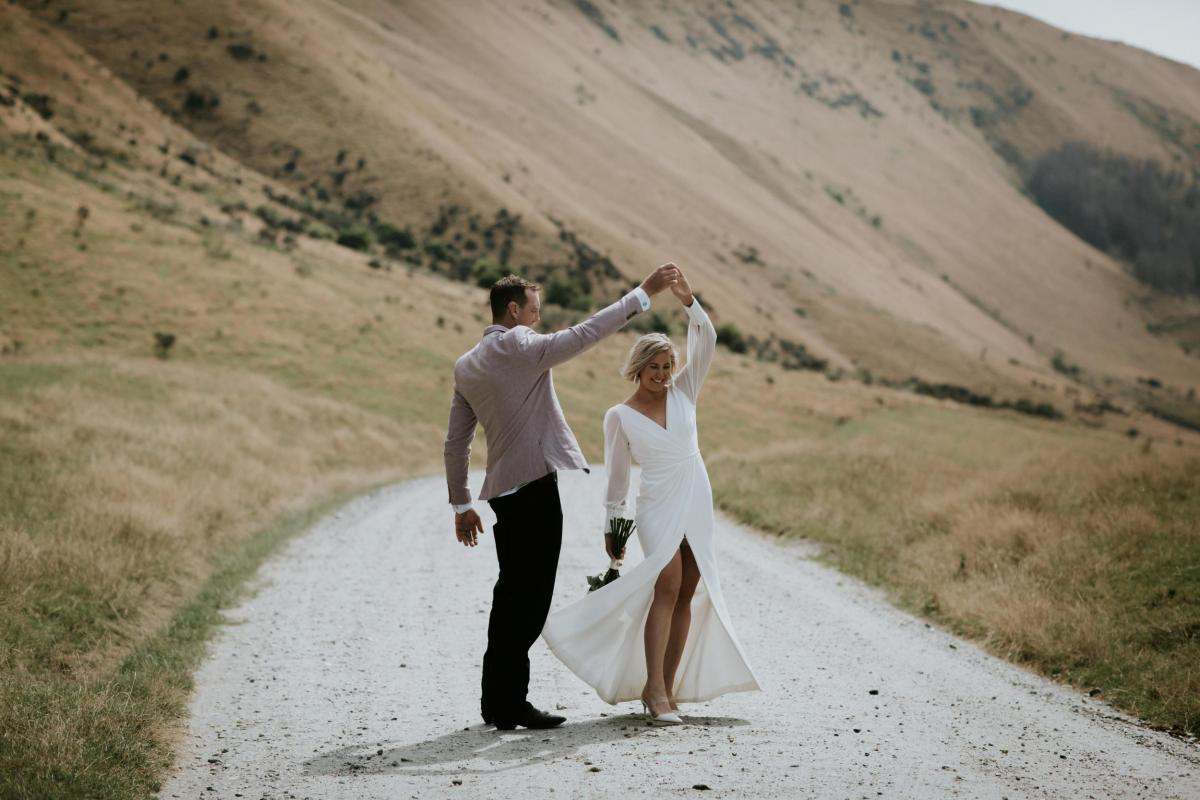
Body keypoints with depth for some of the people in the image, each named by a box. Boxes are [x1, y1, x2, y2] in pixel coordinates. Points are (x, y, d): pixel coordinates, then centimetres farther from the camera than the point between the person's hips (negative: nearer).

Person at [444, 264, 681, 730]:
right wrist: (643, 294, -13)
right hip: (535, 486, -8)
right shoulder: (519, 346, -10)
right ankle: (510, 704, -2)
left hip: (502, 489, 8)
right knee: (530, 595, -3)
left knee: (512, 592, 16)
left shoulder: (467, 365, 13)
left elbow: (455, 441, 15)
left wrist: (460, 504, 21)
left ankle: (497, 699, 22)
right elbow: (584, 334, -18)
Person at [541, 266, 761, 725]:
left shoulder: (683, 391, 8)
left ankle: (667, 688, 11)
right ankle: (654, 688, -23)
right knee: (667, 586, -21)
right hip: (658, 507, -4)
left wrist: (689, 301, -17)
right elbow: (617, 476, 5)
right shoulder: (620, 416, 1)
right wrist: (611, 526, 7)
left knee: (687, 594, 4)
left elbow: (706, 342, -4)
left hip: (697, 505, 4)